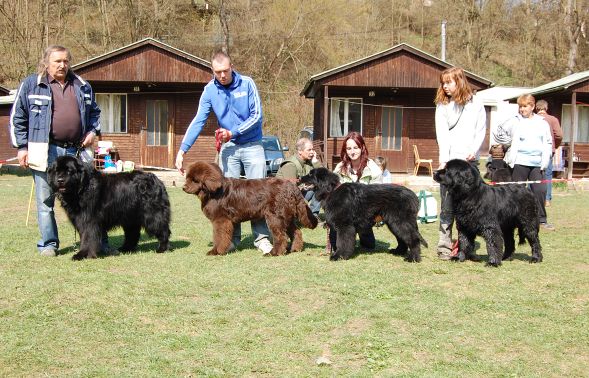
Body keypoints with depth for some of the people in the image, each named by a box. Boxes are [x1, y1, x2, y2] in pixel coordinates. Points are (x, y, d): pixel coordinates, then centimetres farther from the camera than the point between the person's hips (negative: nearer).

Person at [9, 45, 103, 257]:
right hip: (46, 152, -3)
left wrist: (93, 131, 8)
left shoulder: (82, 86, 14)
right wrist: (22, 146, -1)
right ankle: (48, 244, 12)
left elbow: (94, 112, 26)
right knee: (45, 200, 2)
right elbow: (17, 118, 5)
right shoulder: (31, 85, 4)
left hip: (77, 151, 3)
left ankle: (98, 241, 12)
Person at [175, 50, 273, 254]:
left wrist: (233, 132, -16)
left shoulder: (247, 84, -10)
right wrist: (182, 150, -16)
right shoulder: (210, 90, -5)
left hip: (252, 145, -2)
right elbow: (198, 121, -7)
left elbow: (257, 115, -10)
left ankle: (261, 237, -1)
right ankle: (232, 238, 11)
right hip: (229, 147, 2)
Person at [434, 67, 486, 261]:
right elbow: (442, 135, -2)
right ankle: (444, 246, 0)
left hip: (470, 161, 0)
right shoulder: (442, 105, 7)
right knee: (448, 206, -3)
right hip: (449, 160, 0)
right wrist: (444, 160, -12)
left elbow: (481, 131, 5)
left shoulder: (475, 104, 7)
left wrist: (473, 151, -12)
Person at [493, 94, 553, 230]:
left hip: (537, 163, 2)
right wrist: (510, 143, 3)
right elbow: (498, 133, 8)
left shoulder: (543, 123, 12)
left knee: (540, 190, -3)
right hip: (520, 163, -2)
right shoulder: (515, 122, 3)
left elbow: (548, 142, 18)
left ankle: (541, 219, 5)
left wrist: (546, 158, 6)